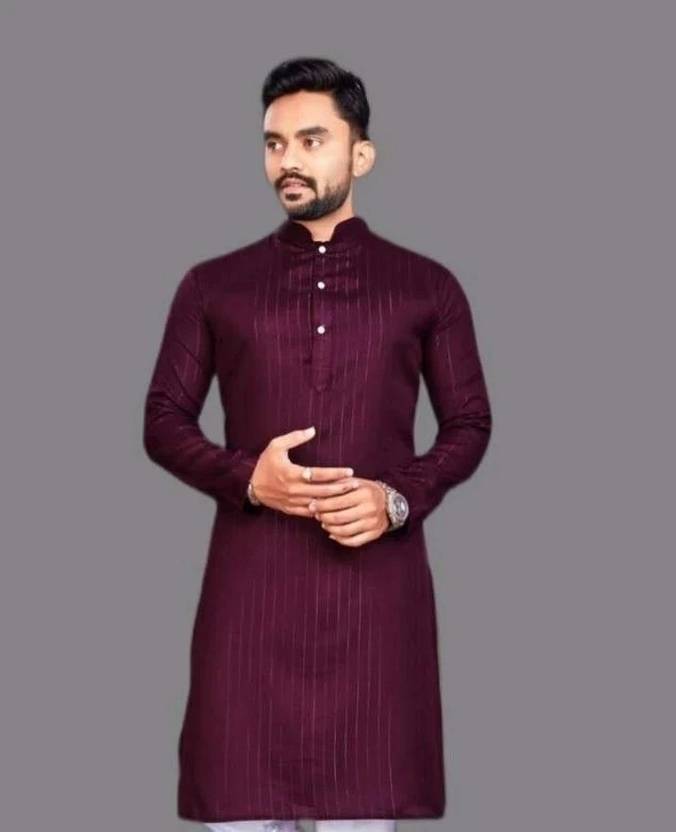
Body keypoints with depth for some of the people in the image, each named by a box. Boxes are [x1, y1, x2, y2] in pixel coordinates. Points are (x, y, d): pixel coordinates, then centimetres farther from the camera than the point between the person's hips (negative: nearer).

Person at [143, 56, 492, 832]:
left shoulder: (428, 287, 8)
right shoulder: (212, 286, 8)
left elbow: (470, 424, 10)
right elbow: (163, 421, 8)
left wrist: (400, 499, -9)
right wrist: (246, 477, -11)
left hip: (378, 578, 0)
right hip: (252, 578, 0)